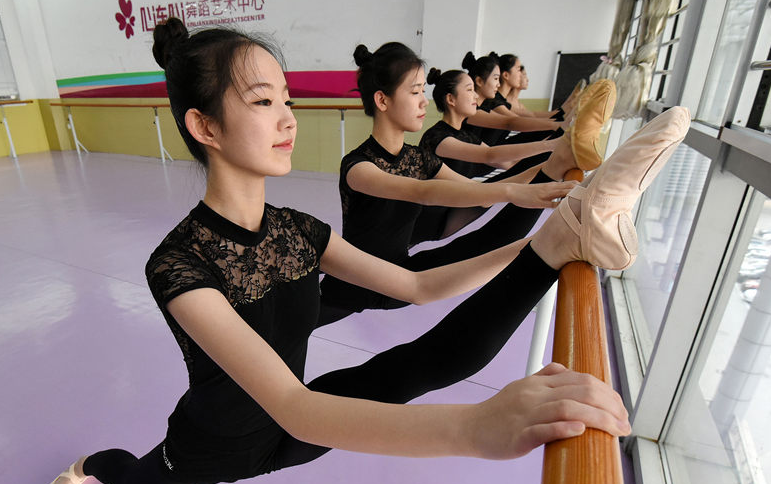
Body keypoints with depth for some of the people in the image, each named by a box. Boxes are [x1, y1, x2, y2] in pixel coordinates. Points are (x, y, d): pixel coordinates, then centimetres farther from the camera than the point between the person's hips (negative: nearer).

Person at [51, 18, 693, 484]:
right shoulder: (179, 264, -31)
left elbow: (417, 286, -10)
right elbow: (292, 409, -43)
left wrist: (541, 245, -17)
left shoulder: (299, 231, -14)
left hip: (289, 430, 2)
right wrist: (478, 427, -58)